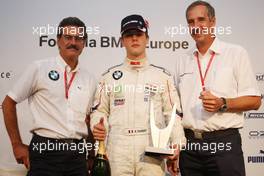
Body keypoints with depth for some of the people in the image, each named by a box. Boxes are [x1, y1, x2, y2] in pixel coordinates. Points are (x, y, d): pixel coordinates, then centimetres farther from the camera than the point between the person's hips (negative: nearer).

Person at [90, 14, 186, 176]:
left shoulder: (163, 76, 10)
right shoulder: (109, 76, 12)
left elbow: (173, 113, 5)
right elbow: (99, 110, 13)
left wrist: (177, 143, -8)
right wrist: (97, 127, -8)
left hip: (152, 149, 0)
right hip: (118, 150, 1)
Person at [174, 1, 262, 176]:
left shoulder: (236, 53, 0)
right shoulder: (183, 61, 12)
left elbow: (254, 100, -2)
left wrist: (223, 104, -17)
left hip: (223, 142, -3)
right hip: (189, 144, 4)